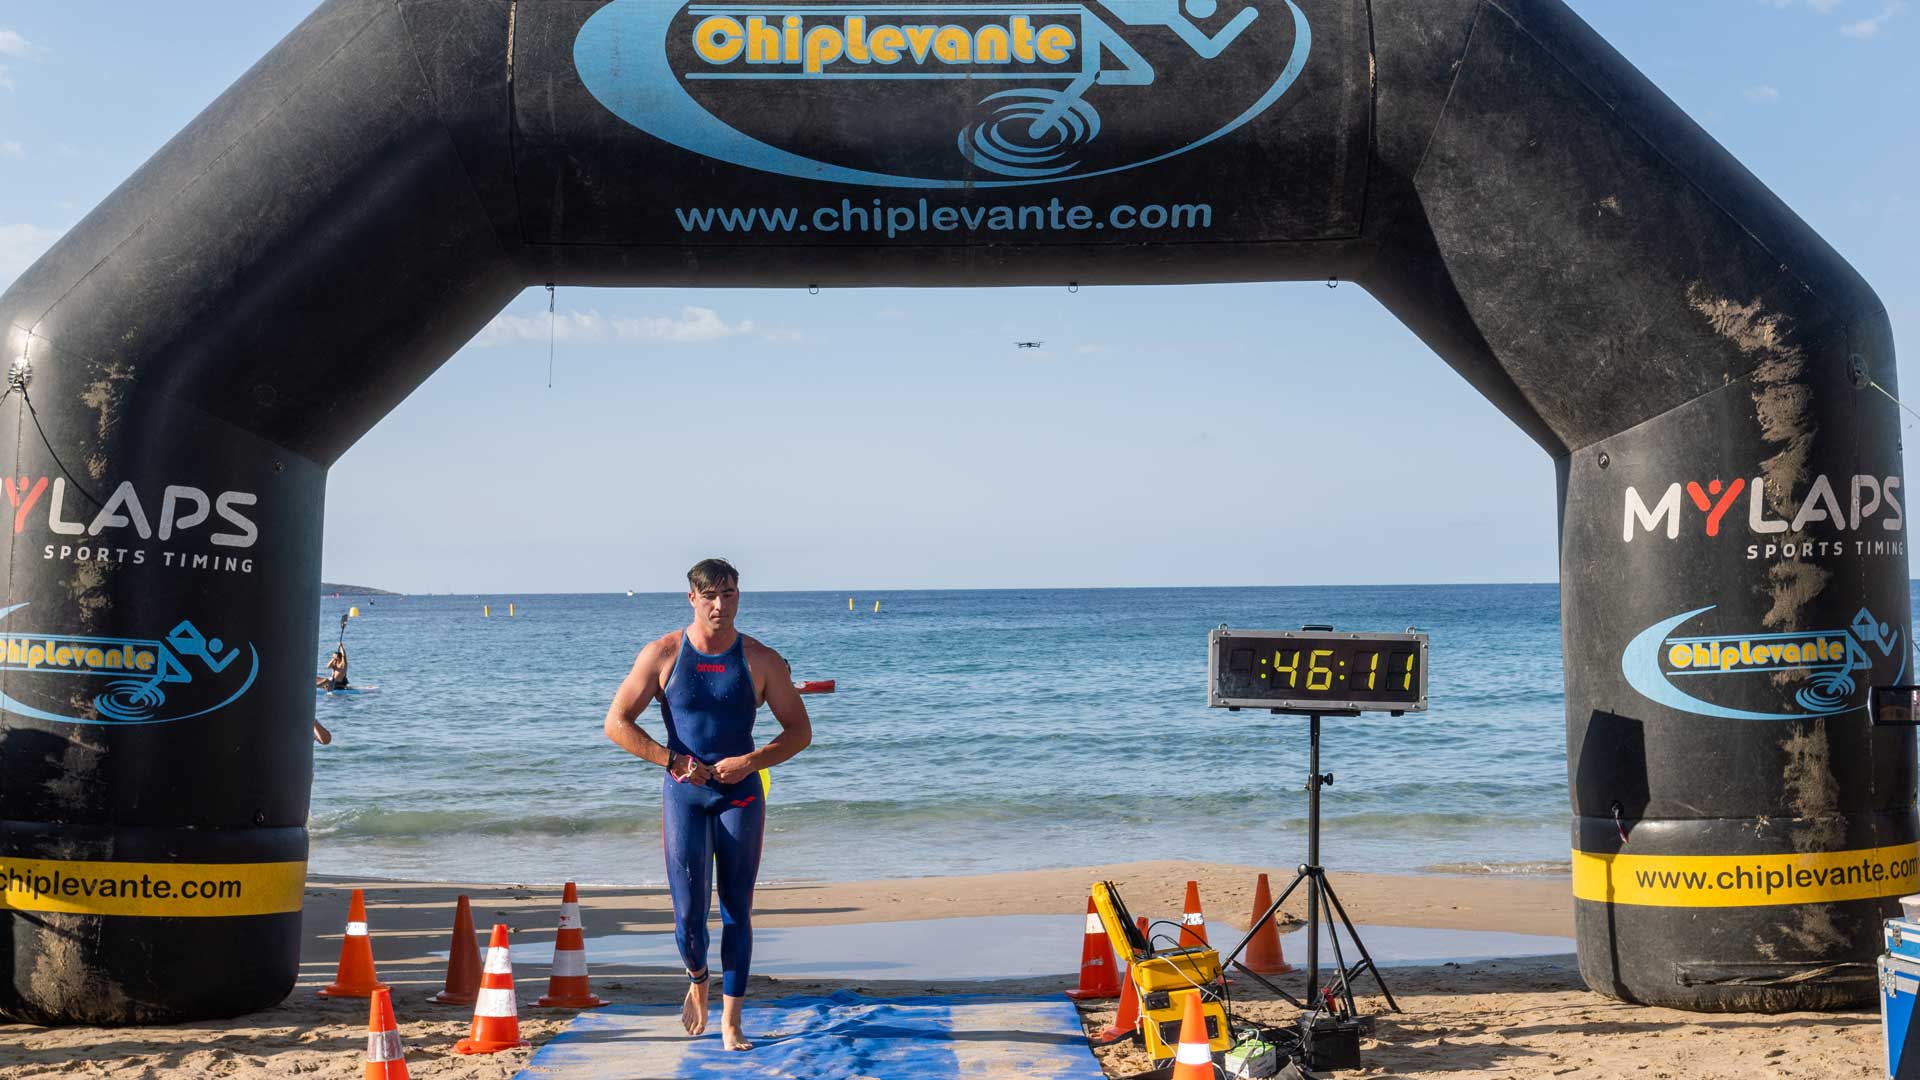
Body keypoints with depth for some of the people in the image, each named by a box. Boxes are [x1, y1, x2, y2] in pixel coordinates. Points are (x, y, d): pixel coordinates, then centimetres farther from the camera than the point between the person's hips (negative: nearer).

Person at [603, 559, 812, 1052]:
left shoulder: (761, 661, -2)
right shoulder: (662, 655, -3)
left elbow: (800, 731, 3)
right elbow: (616, 723, -2)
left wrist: (751, 761, -13)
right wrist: (672, 760, -13)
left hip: (740, 794, 1)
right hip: (684, 792, 0)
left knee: (737, 909, 2)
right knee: (688, 911, -5)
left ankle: (730, 1022, 10)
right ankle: (697, 982, 27)